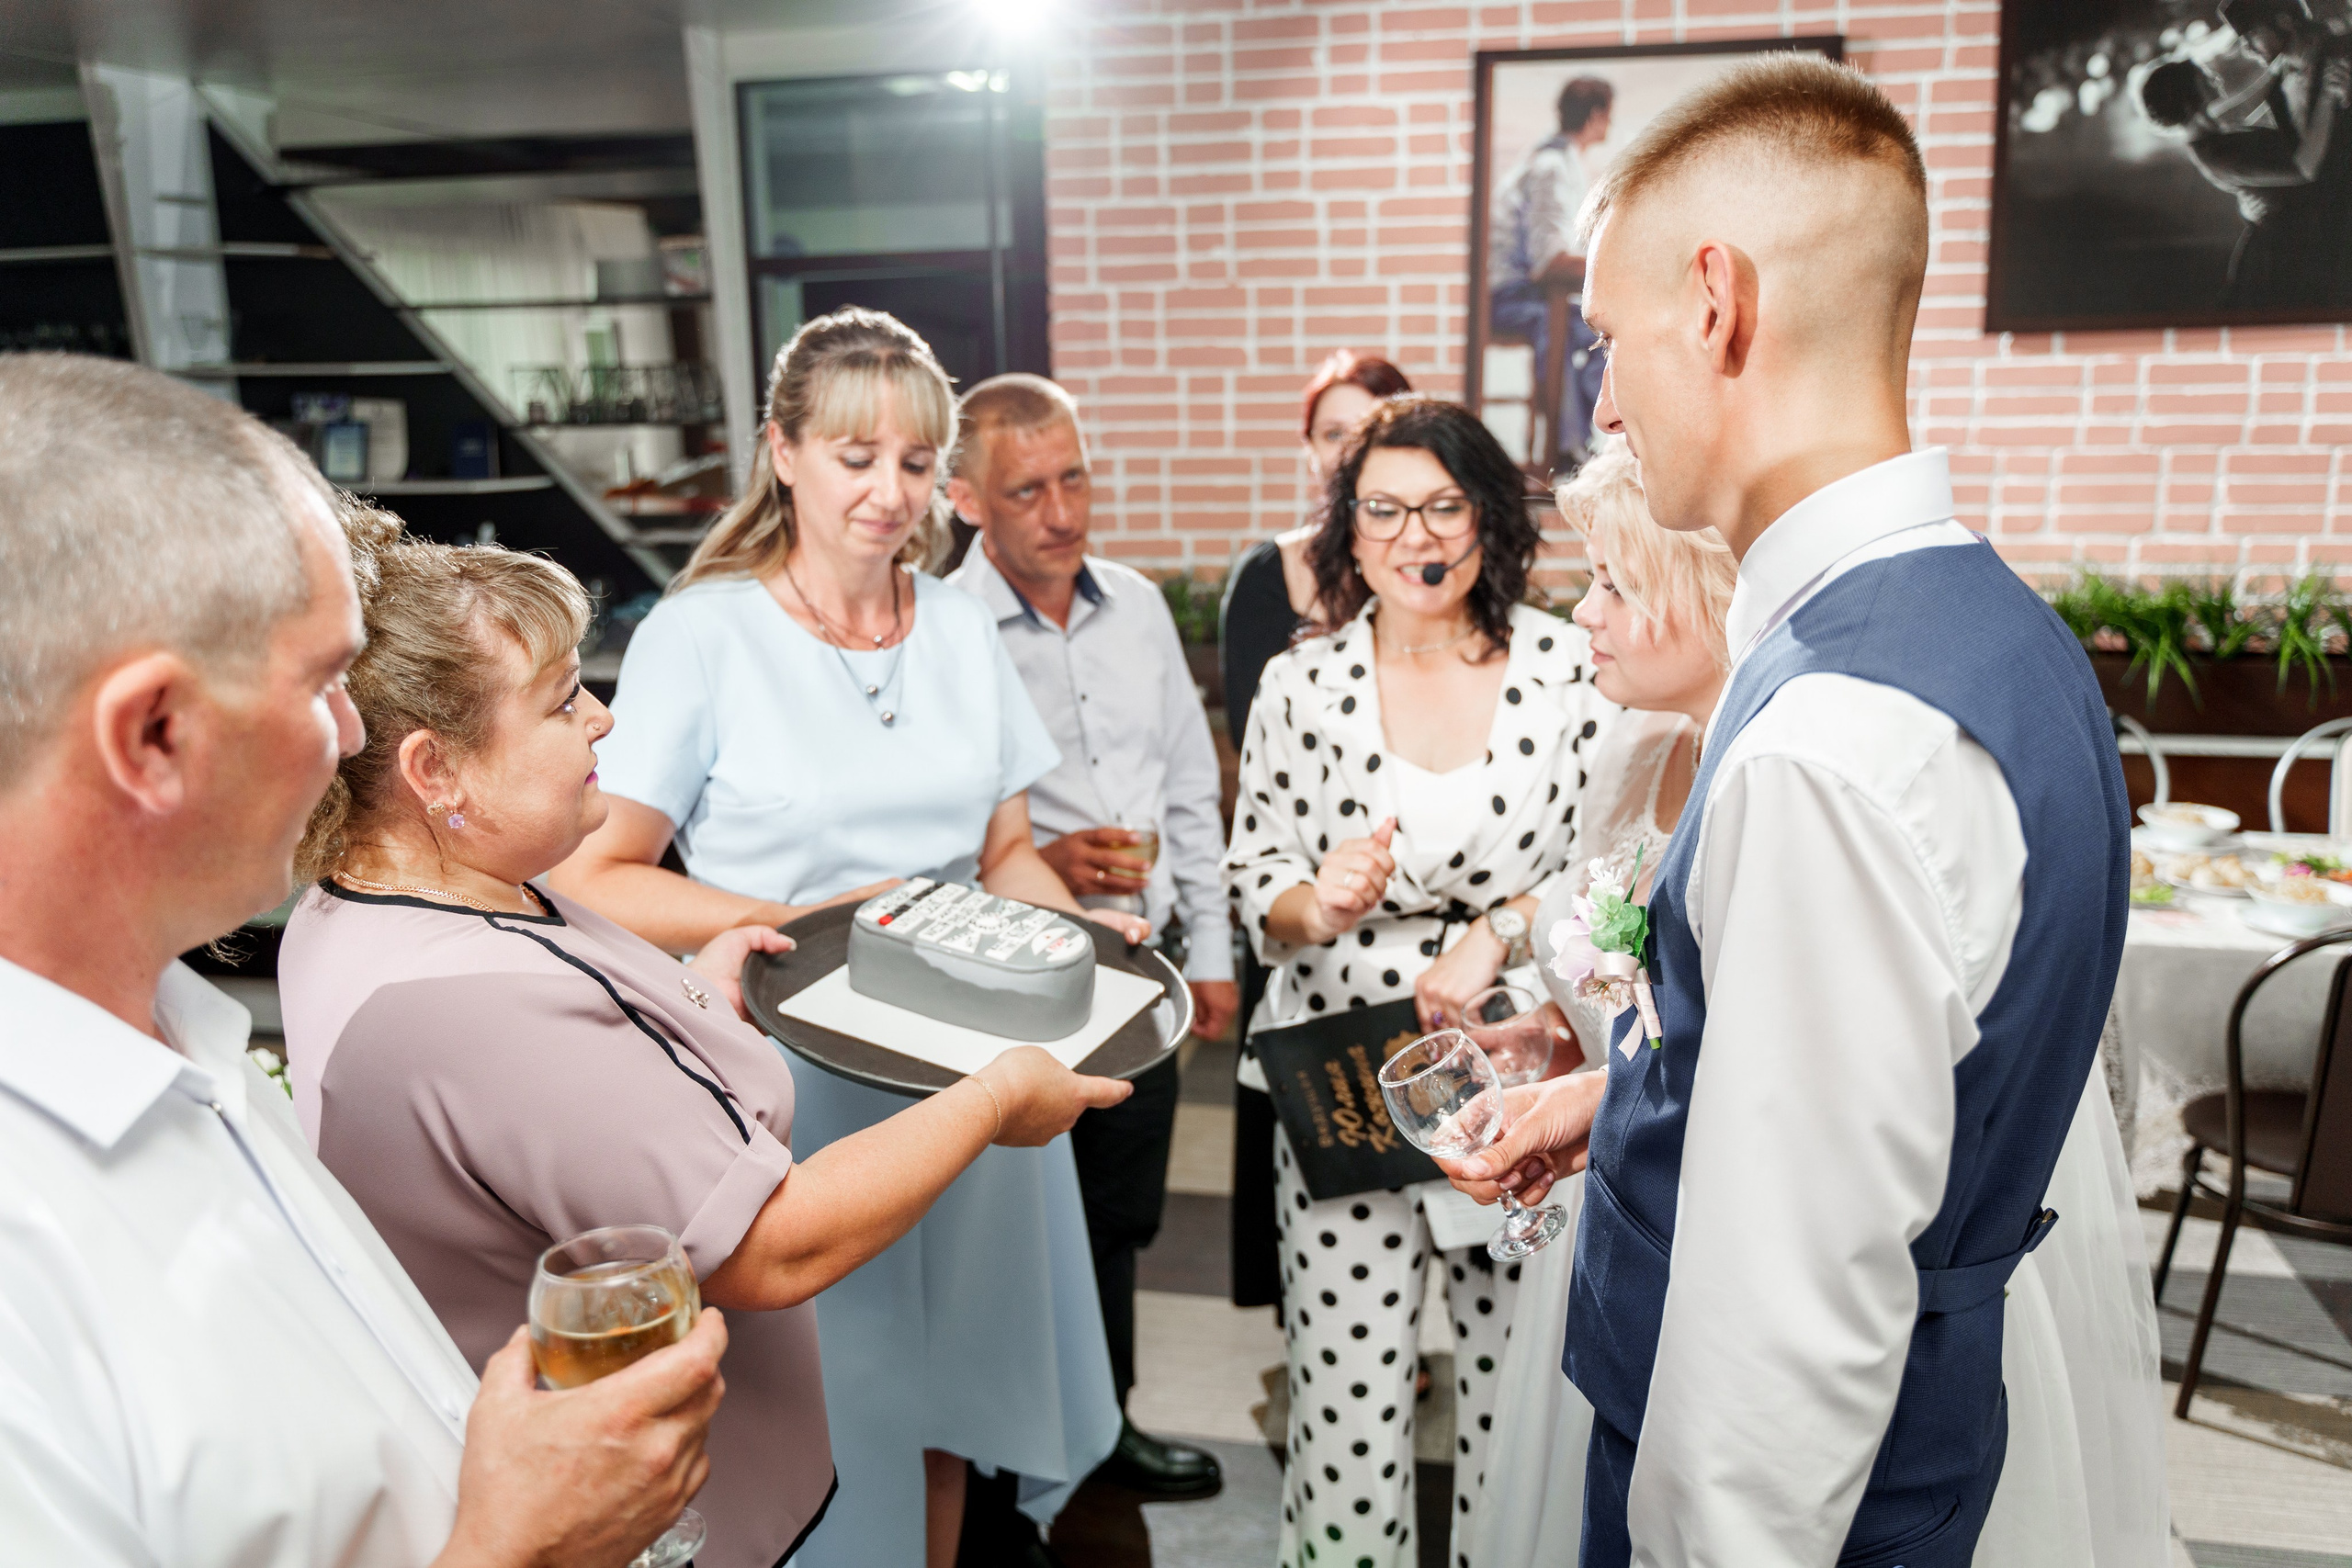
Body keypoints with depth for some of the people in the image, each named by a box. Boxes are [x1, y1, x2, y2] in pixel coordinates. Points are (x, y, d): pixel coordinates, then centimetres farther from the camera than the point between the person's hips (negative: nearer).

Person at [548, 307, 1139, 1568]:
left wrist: (1078, 928, -8)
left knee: (943, 1384, 18)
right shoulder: (703, 633, -9)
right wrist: (813, 927, -22)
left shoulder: (962, 628, 7)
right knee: (824, 1424, 9)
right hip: (801, 1089, -4)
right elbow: (596, 878, -13)